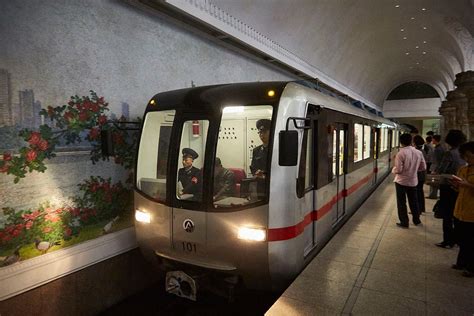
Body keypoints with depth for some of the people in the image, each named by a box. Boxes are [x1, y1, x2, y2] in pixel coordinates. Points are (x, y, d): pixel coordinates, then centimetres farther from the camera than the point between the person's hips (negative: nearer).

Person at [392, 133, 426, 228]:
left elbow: (398, 169, -21)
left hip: (401, 181, -5)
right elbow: (423, 167, 4)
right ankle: (416, 220, 33)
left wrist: (393, 169, 0)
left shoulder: (401, 153, -19)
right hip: (413, 181, 5)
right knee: (413, 201, 20)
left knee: (401, 202, 7)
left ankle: (404, 222, 13)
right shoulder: (418, 153, -3)